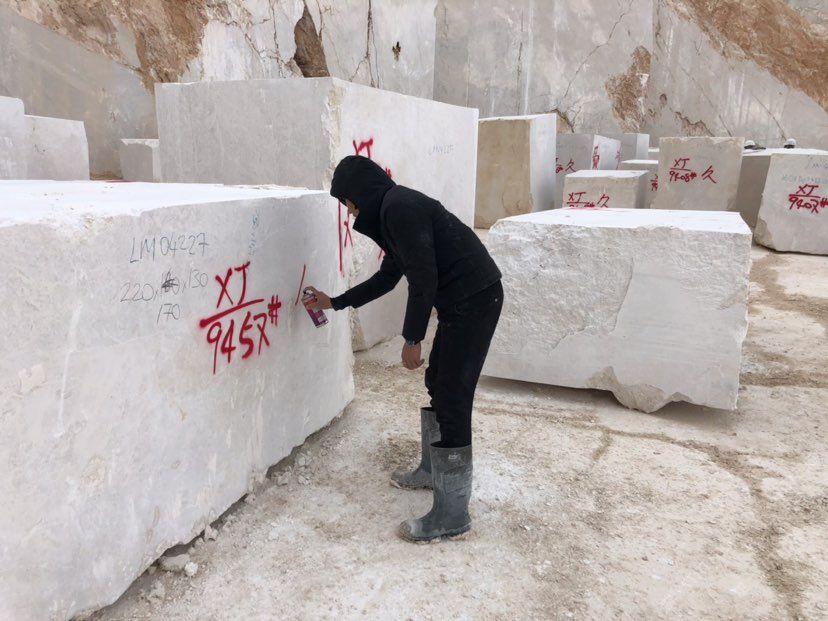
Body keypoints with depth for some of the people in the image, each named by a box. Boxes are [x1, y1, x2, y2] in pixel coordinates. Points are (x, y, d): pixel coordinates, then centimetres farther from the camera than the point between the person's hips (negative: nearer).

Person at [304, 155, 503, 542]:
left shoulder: (399, 206, -13)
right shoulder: (392, 210, 18)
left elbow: (424, 277, -20)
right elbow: (388, 276, 27)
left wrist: (412, 339, -14)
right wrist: (335, 303, 32)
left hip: (474, 299, -11)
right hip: (460, 302, 11)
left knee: (452, 400, -7)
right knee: (437, 385, 20)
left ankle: (451, 516, 2)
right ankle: (431, 470, 38)